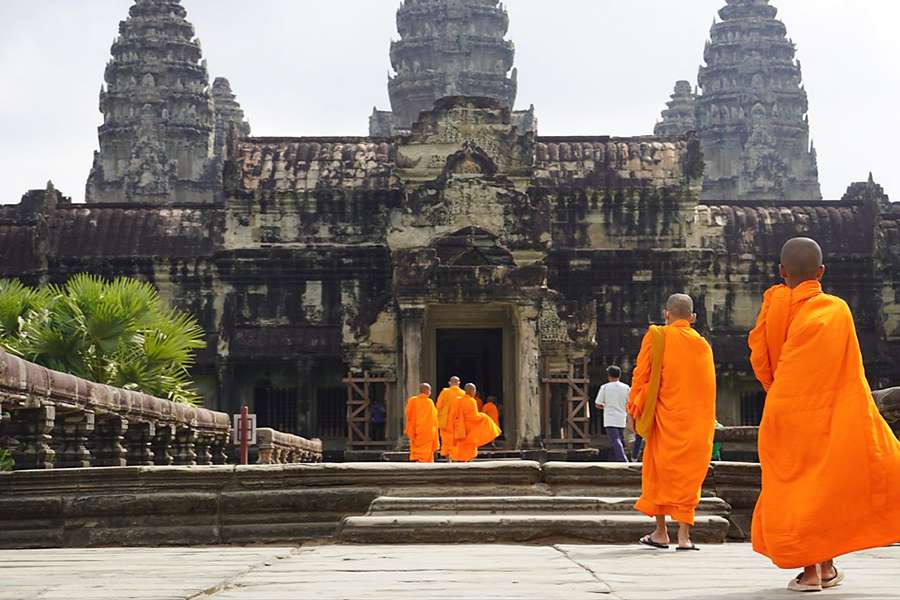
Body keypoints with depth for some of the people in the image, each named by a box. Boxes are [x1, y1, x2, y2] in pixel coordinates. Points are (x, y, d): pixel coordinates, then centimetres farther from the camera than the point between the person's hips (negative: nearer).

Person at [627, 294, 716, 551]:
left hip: (665, 416, -2)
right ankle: (684, 534, -2)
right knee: (689, 474, 4)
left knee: (659, 471, 9)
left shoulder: (656, 337, -3)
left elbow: (641, 375, -4)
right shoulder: (702, 345, 6)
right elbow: (708, 386, 8)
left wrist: (634, 409, 4)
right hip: (697, 422, 2)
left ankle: (661, 531, 11)